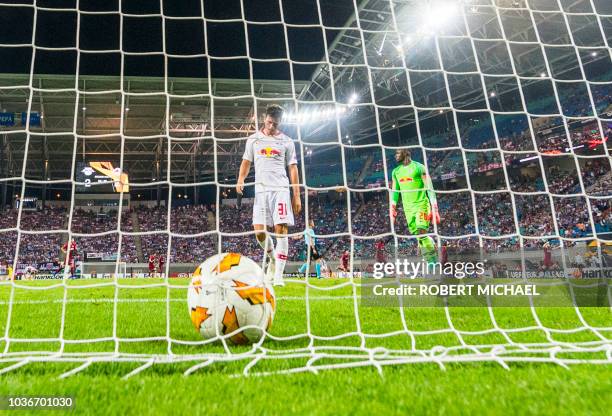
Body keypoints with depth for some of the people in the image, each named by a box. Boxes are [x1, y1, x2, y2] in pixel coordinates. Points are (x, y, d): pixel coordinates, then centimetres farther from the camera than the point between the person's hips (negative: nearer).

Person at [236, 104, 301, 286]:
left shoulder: (287, 141, 10)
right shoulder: (254, 139, 15)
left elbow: (293, 169, 9)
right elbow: (246, 162, 16)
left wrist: (297, 196, 3)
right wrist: (240, 180, -5)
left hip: (281, 189, -2)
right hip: (261, 189, 2)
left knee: (281, 229, -11)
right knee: (259, 231, -6)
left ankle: (278, 274, -8)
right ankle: (272, 257, 23)